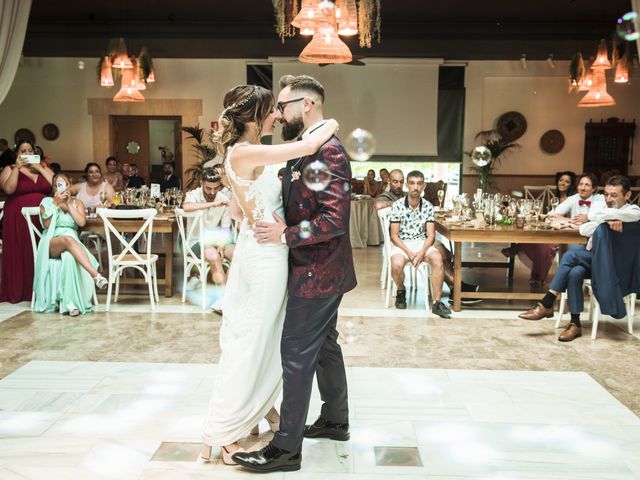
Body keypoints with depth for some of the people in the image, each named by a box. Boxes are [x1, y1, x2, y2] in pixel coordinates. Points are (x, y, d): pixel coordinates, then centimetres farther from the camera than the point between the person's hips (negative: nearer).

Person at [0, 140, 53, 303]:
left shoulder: (43, 168, 15)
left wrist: (39, 169, -3)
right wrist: (17, 168, -13)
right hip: (19, 219, -2)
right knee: (21, 254, -2)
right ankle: (19, 291, 5)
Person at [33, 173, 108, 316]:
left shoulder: (77, 203, 17)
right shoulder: (47, 202, 12)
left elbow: (82, 222, -2)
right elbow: (47, 224, -4)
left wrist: (68, 204, -1)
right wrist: (56, 203, -6)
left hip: (71, 243, 2)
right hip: (51, 244, -2)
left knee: (69, 256, -37)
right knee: (68, 239, -39)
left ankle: (70, 302, -39)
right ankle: (96, 275, -55)